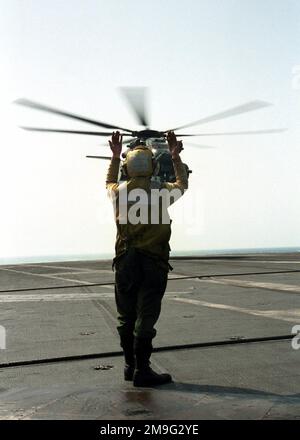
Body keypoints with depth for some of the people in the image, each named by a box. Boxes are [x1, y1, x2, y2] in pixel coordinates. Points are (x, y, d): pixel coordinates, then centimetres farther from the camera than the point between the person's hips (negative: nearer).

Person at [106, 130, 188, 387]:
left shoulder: (119, 192, 4)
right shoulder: (161, 192, -4)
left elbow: (109, 183, 30)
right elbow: (182, 184, 18)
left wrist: (115, 156, 33)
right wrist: (176, 157, 24)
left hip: (125, 262, 4)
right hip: (153, 262, -4)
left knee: (126, 316, 13)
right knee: (145, 318, -2)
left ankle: (130, 366, 24)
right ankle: (142, 371, 0)